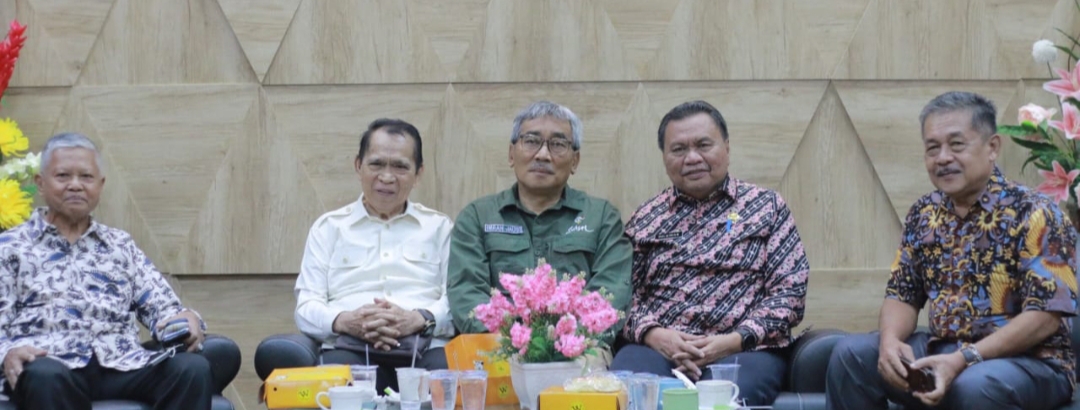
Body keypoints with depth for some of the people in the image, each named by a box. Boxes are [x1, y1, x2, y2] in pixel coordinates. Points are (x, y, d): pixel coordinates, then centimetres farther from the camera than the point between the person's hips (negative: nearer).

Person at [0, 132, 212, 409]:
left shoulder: (121, 245, 26)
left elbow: (159, 305, 17)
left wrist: (184, 320, -8)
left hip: (120, 364, 3)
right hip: (50, 363, -3)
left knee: (193, 368, -29)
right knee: (45, 377, -41)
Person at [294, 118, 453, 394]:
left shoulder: (439, 227, 20)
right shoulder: (329, 227, 20)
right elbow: (306, 307, 11)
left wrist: (420, 319, -15)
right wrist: (344, 321, -13)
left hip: (425, 349, 1)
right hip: (350, 349, -1)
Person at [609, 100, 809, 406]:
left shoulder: (767, 207, 14)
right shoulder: (646, 219, 19)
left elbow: (790, 293, 5)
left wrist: (734, 340, -9)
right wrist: (654, 334, -11)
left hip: (744, 349, -1)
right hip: (656, 346, 1)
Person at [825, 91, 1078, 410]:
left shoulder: (1034, 215, -12)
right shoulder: (924, 214, 7)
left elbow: (1046, 316, -18)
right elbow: (903, 295, 10)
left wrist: (964, 359, -28)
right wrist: (891, 340, -15)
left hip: (1029, 360, -6)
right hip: (943, 352, 6)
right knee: (851, 354, -11)